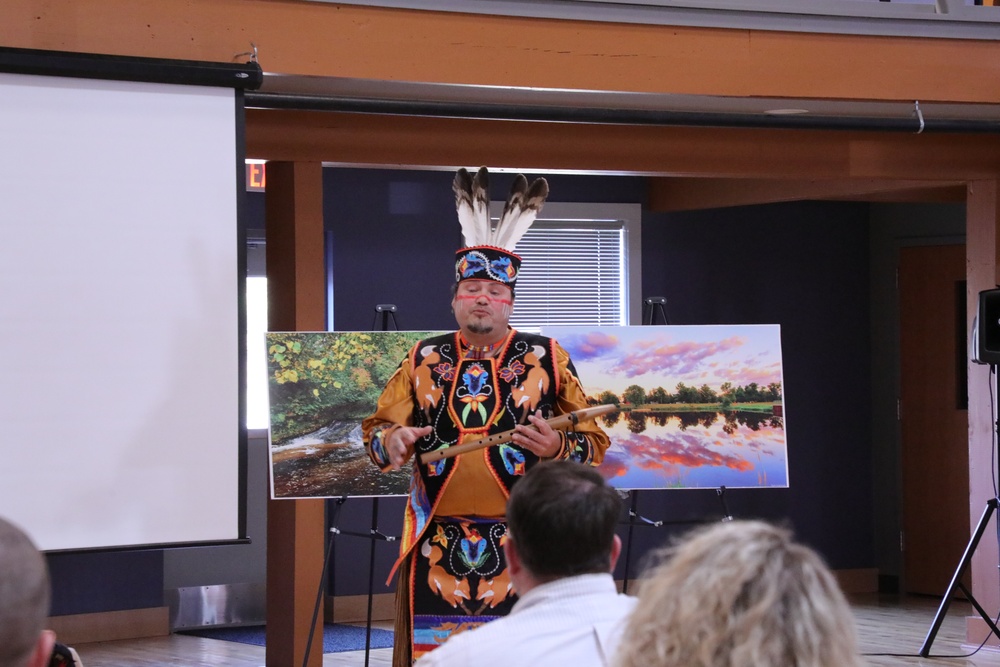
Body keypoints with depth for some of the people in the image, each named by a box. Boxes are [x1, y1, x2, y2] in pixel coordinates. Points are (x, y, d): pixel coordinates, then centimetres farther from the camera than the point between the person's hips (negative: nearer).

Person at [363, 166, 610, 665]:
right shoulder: (423, 360, 10)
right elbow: (376, 429, 12)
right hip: (437, 543, 2)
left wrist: (557, 448, -17)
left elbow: (593, 442, 4)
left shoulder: (547, 359, 4)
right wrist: (392, 442, -10)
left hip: (522, 543, -2)